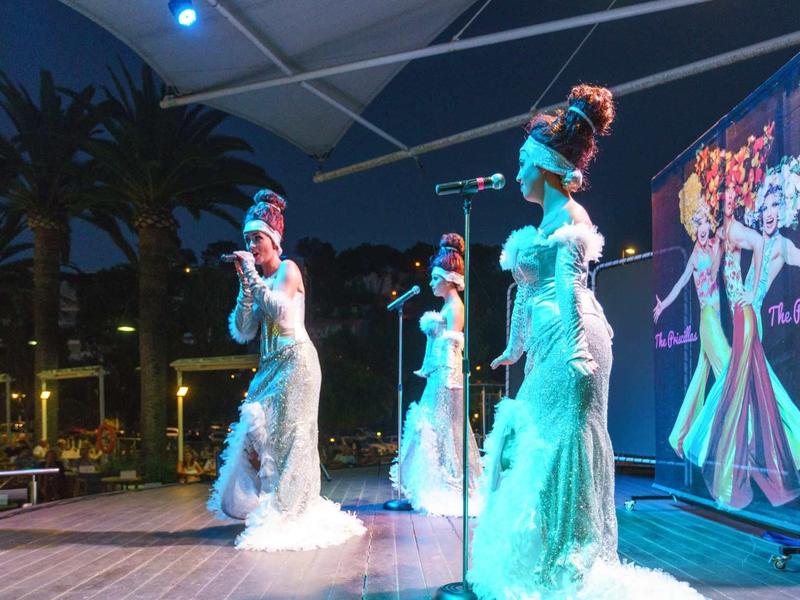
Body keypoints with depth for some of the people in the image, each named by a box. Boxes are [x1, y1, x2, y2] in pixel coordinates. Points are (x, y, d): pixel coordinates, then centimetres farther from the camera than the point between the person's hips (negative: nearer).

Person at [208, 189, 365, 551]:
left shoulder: (288, 269, -3)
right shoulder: (257, 280, 13)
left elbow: (280, 310, -20)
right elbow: (242, 333, 5)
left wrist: (253, 276, -13)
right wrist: (245, 286, -2)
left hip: (295, 362, -7)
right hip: (271, 366, 7)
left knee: (285, 435, -6)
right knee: (257, 430, 4)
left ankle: (286, 515, 0)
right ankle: (267, 509, 15)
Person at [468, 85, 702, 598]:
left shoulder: (567, 215, -7)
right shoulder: (551, 219, 20)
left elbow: (569, 283, -20)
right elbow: (530, 291, 25)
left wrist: (574, 348, -29)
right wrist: (514, 348, 29)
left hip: (566, 342, -10)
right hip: (548, 347, 10)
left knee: (560, 437, -8)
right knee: (533, 437, 13)